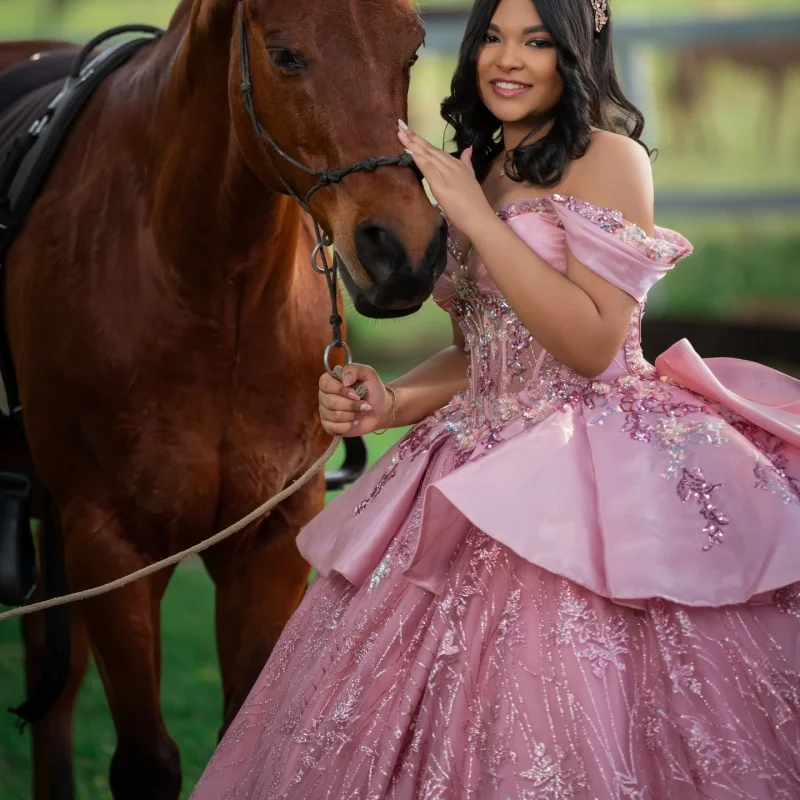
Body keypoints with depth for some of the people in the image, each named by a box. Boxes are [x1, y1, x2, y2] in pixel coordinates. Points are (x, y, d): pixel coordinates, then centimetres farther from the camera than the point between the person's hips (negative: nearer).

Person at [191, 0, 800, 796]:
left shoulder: (608, 159, -7)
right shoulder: (479, 169, 16)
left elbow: (592, 344, -17)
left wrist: (477, 217, -17)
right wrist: (391, 402, 2)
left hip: (589, 484, -7)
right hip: (484, 476, 8)